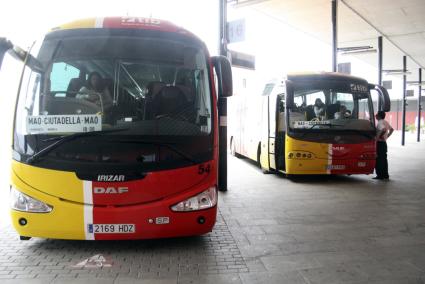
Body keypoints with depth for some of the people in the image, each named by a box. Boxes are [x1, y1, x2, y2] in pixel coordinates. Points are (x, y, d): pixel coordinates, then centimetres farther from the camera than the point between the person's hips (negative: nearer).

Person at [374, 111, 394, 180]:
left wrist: (377, 137, -24)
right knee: (384, 159, 12)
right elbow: (392, 129, 26)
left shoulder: (380, 123, -15)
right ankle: (385, 175, 17)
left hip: (379, 143, -9)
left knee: (379, 159, -5)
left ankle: (380, 175, -3)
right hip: (384, 142, 9)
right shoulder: (386, 122, 14)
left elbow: (383, 129, -33)